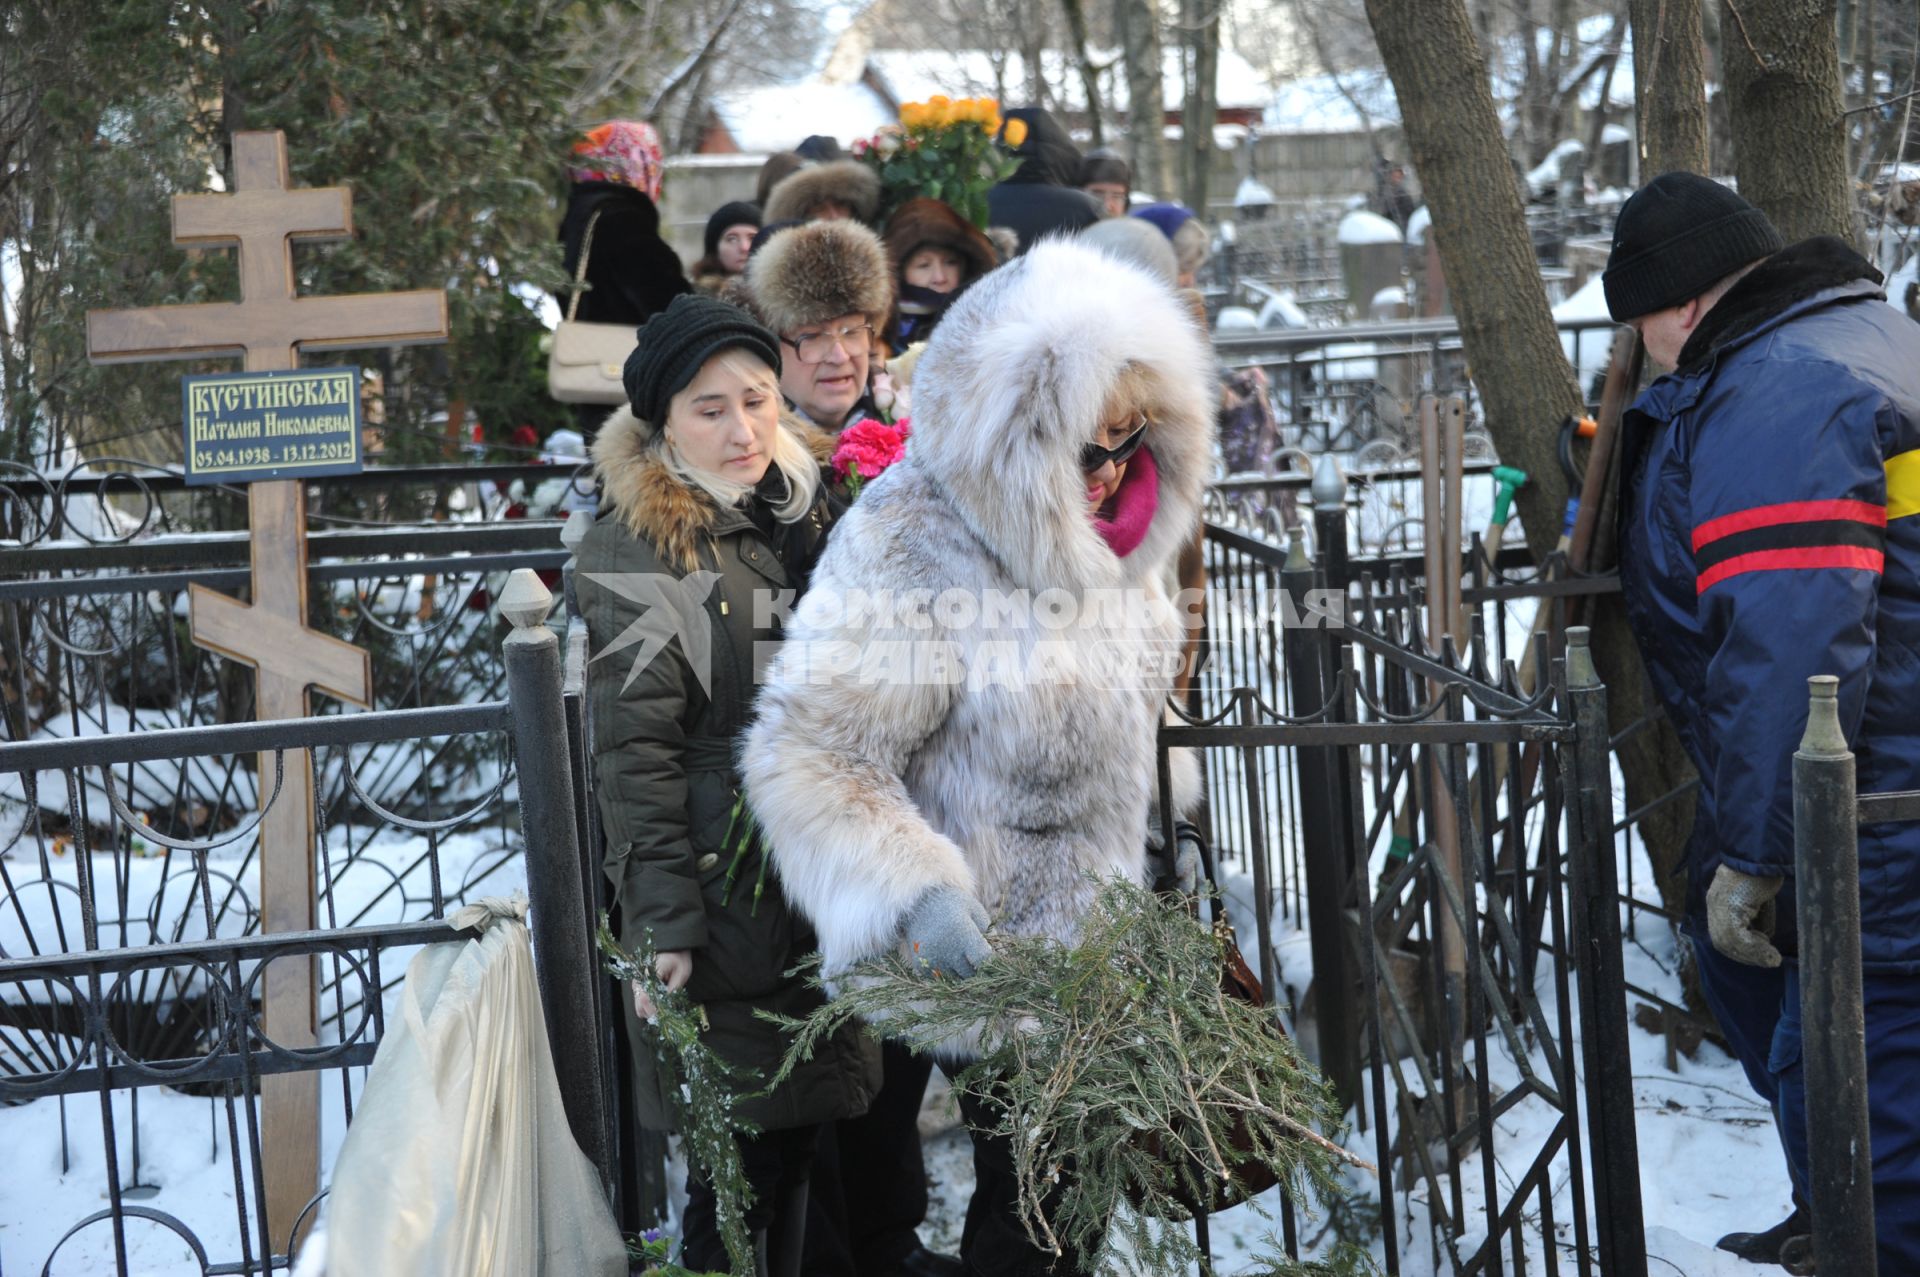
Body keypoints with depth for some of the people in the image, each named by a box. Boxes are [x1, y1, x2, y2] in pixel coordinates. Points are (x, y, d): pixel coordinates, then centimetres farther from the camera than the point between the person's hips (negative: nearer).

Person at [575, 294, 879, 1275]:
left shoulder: (807, 508, 10)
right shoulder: (634, 548, -10)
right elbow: (634, 749, -14)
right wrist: (659, 924, -18)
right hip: (722, 889, -6)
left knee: (798, 1124, 12)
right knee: (741, 1151, -3)